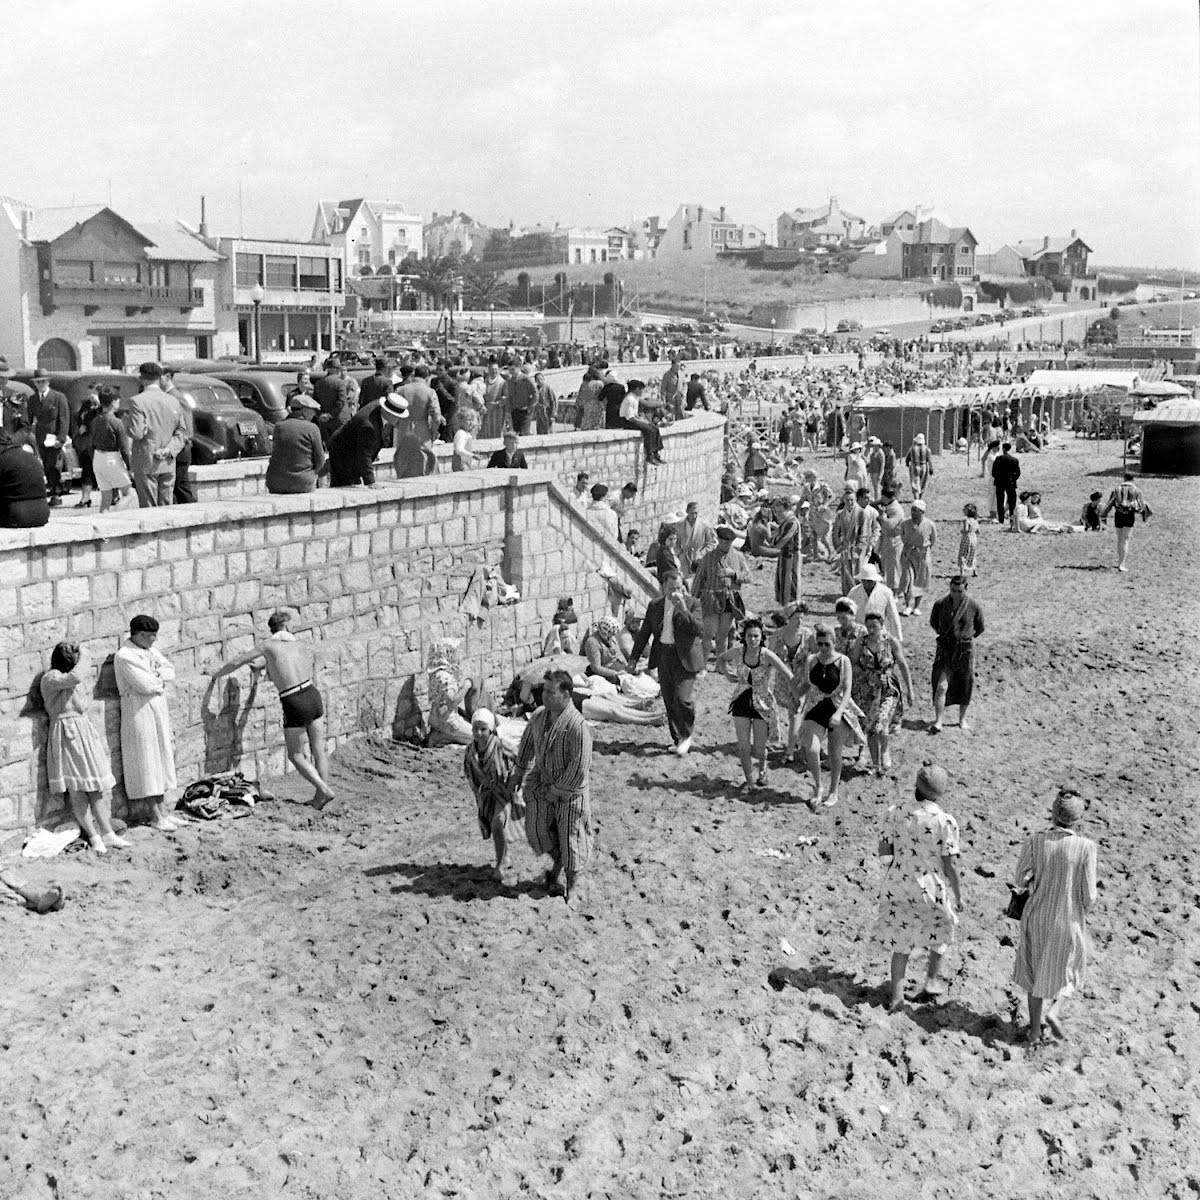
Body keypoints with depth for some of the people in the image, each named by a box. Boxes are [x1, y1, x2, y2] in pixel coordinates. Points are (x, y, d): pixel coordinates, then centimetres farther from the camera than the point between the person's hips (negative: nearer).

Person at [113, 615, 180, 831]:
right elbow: (145, 685, -21)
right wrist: (161, 680, -3)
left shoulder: (150, 651, 13)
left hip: (159, 712, 9)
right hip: (139, 714, -9)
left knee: (162, 759, 11)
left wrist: (155, 675, -11)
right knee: (146, 763, -3)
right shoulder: (124, 656, -14)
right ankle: (155, 816, 3)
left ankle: (162, 811, 19)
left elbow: (170, 671, 7)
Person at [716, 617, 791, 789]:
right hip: (742, 703, 3)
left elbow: (790, 678, -19)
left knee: (758, 750, 2)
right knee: (743, 748, -1)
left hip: (762, 705, -3)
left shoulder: (767, 655, -18)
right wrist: (727, 673, 1)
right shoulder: (739, 652, -6)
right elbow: (721, 659, 16)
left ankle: (762, 767, 37)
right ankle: (750, 781, 18)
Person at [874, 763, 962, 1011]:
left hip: (898, 887, 3)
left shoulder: (896, 813, -9)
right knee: (940, 933, 27)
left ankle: (896, 995, 19)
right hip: (931, 891, -3)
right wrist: (958, 896, -2)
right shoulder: (945, 822, -18)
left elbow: (883, 850, -5)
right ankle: (931, 981, 28)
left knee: (901, 942, 18)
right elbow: (950, 865, -15)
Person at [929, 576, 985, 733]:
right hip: (945, 649, 0)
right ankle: (938, 722, -6)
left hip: (965, 649, 0)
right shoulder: (940, 605, -6)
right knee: (941, 686, -10)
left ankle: (962, 720, 28)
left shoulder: (974, 607, -8)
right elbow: (933, 623, 12)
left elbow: (980, 628, 7)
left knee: (965, 688, 10)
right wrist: (943, 635, 6)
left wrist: (967, 636, 0)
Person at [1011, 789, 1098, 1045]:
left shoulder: (1034, 841, -18)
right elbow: (1089, 895, -15)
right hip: (1068, 920, -2)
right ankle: (1053, 1009, 5)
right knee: (1070, 967, 27)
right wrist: (1083, 912, 7)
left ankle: (1034, 1029, 29)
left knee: (1036, 969, 22)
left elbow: (1020, 881, -9)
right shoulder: (1085, 847, -22)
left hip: (1037, 918, 2)